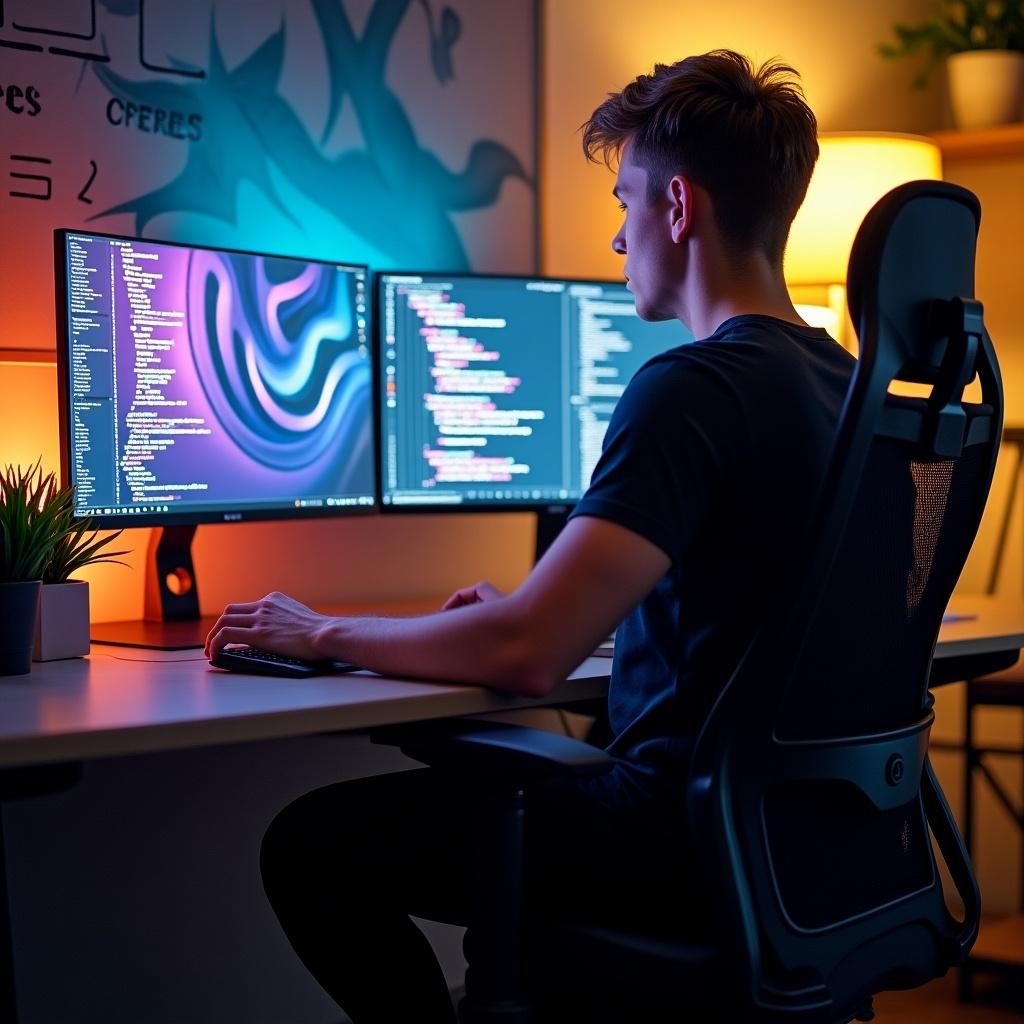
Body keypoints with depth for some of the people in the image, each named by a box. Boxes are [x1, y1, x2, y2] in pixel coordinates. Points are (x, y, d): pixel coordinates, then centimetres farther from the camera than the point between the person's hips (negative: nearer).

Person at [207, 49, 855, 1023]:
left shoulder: (691, 387, -22)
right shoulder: (842, 378, 8)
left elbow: (524, 654, -27)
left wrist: (325, 635, -11)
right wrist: (531, 607, 22)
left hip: (685, 833, -9)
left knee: (310, 845, -4)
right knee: (472, 776, 31)